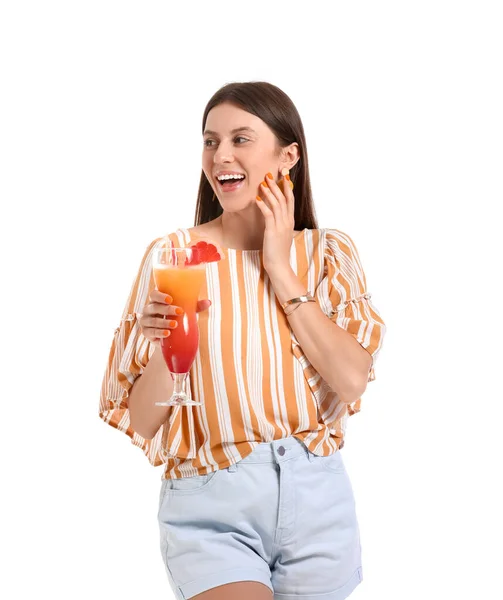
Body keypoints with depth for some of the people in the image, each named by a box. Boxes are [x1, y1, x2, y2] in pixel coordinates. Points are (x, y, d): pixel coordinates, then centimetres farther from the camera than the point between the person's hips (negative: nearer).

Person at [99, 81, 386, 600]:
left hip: (317, 499, 2)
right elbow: (142, 421, -2)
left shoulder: (328, 252, 2)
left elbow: (351, 382, -12)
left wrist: (280, 268, -10)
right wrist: (166, 342, -21)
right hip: (211, 508, -2)